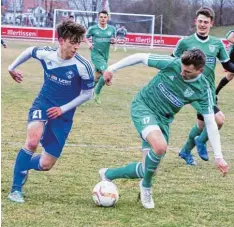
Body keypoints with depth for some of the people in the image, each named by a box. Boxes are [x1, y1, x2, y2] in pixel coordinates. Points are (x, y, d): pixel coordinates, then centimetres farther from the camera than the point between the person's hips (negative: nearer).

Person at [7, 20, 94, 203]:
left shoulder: (83, 66, -19)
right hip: (42, 105, 0)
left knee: (45, 165, -1)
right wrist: (12, 67, 23)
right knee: (33, 140, -31)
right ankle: (16, 188, -15)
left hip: (63, 115, 0)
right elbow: (30, 51, 12)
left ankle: (23, 166, 35)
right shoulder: (46, 54, -13)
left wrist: (64, 108, -11)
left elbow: (88, 93, -5)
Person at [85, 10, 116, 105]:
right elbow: (86, 37, 9)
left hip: (105, 55, 5)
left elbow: (113, 40, 14)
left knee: (98, 76, 20)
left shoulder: (112, 29, 0)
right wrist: (88, 43, -10)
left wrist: (113, 41, -10)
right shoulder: (93, 28, -8)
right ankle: (97, 93, -1)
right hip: (96, 54, -5)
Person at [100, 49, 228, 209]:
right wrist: (112, 69, -11)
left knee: (149, 168, -2)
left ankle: (108, 174, 24)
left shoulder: (203, 89, -15)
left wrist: (219, 156, -15)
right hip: (142, 106, -4)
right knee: (160, 146, -31)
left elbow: (210, 123, -11)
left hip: (163, 119, 4)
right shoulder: (172, 64, -20)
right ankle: (146, 186, -2)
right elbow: (140, 57, -9)